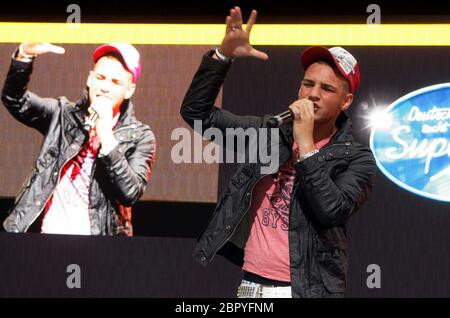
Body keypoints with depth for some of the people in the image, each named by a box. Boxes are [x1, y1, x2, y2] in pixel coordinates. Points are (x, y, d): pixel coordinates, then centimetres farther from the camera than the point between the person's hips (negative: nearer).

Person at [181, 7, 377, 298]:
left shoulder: (356, 159, -2)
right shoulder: (269, 132, 9)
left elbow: (331, 212, -19)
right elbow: (197, 111, 7)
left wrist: (305, 143, -17)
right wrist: (224, 55, -6)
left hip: (306, 289, -4)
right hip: (250, 285, 4)